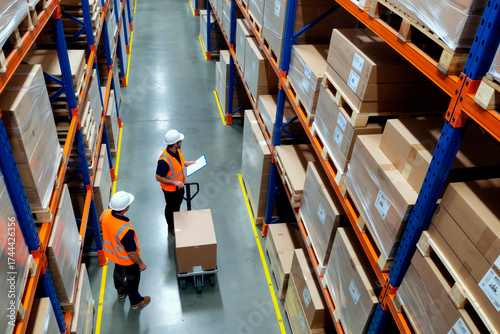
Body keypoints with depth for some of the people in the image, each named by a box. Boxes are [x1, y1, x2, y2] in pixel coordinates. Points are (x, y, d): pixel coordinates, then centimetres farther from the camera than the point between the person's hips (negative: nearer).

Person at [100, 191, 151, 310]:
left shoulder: (105, 214, -24)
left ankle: (121, 291, 63)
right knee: (132, 279, 21)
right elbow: (132, 253, -30)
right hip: (127, 259, -7)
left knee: (118, 271, 34)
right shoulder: (126, 230, -45)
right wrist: (141, 263, -13)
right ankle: (135, 302, 48)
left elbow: (101, 225, 2)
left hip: (112, 252, 7)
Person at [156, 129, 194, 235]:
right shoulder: (164, 160, -39)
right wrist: (174, 182, -31)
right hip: (170, 189, -8)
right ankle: (171, 227, 44)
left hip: (179, 185, 8)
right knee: (171, 207, 18)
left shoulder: (177, 151, -13)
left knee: (178, 203, 30)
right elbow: (158, 178, -29)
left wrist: (185, 163, -3)